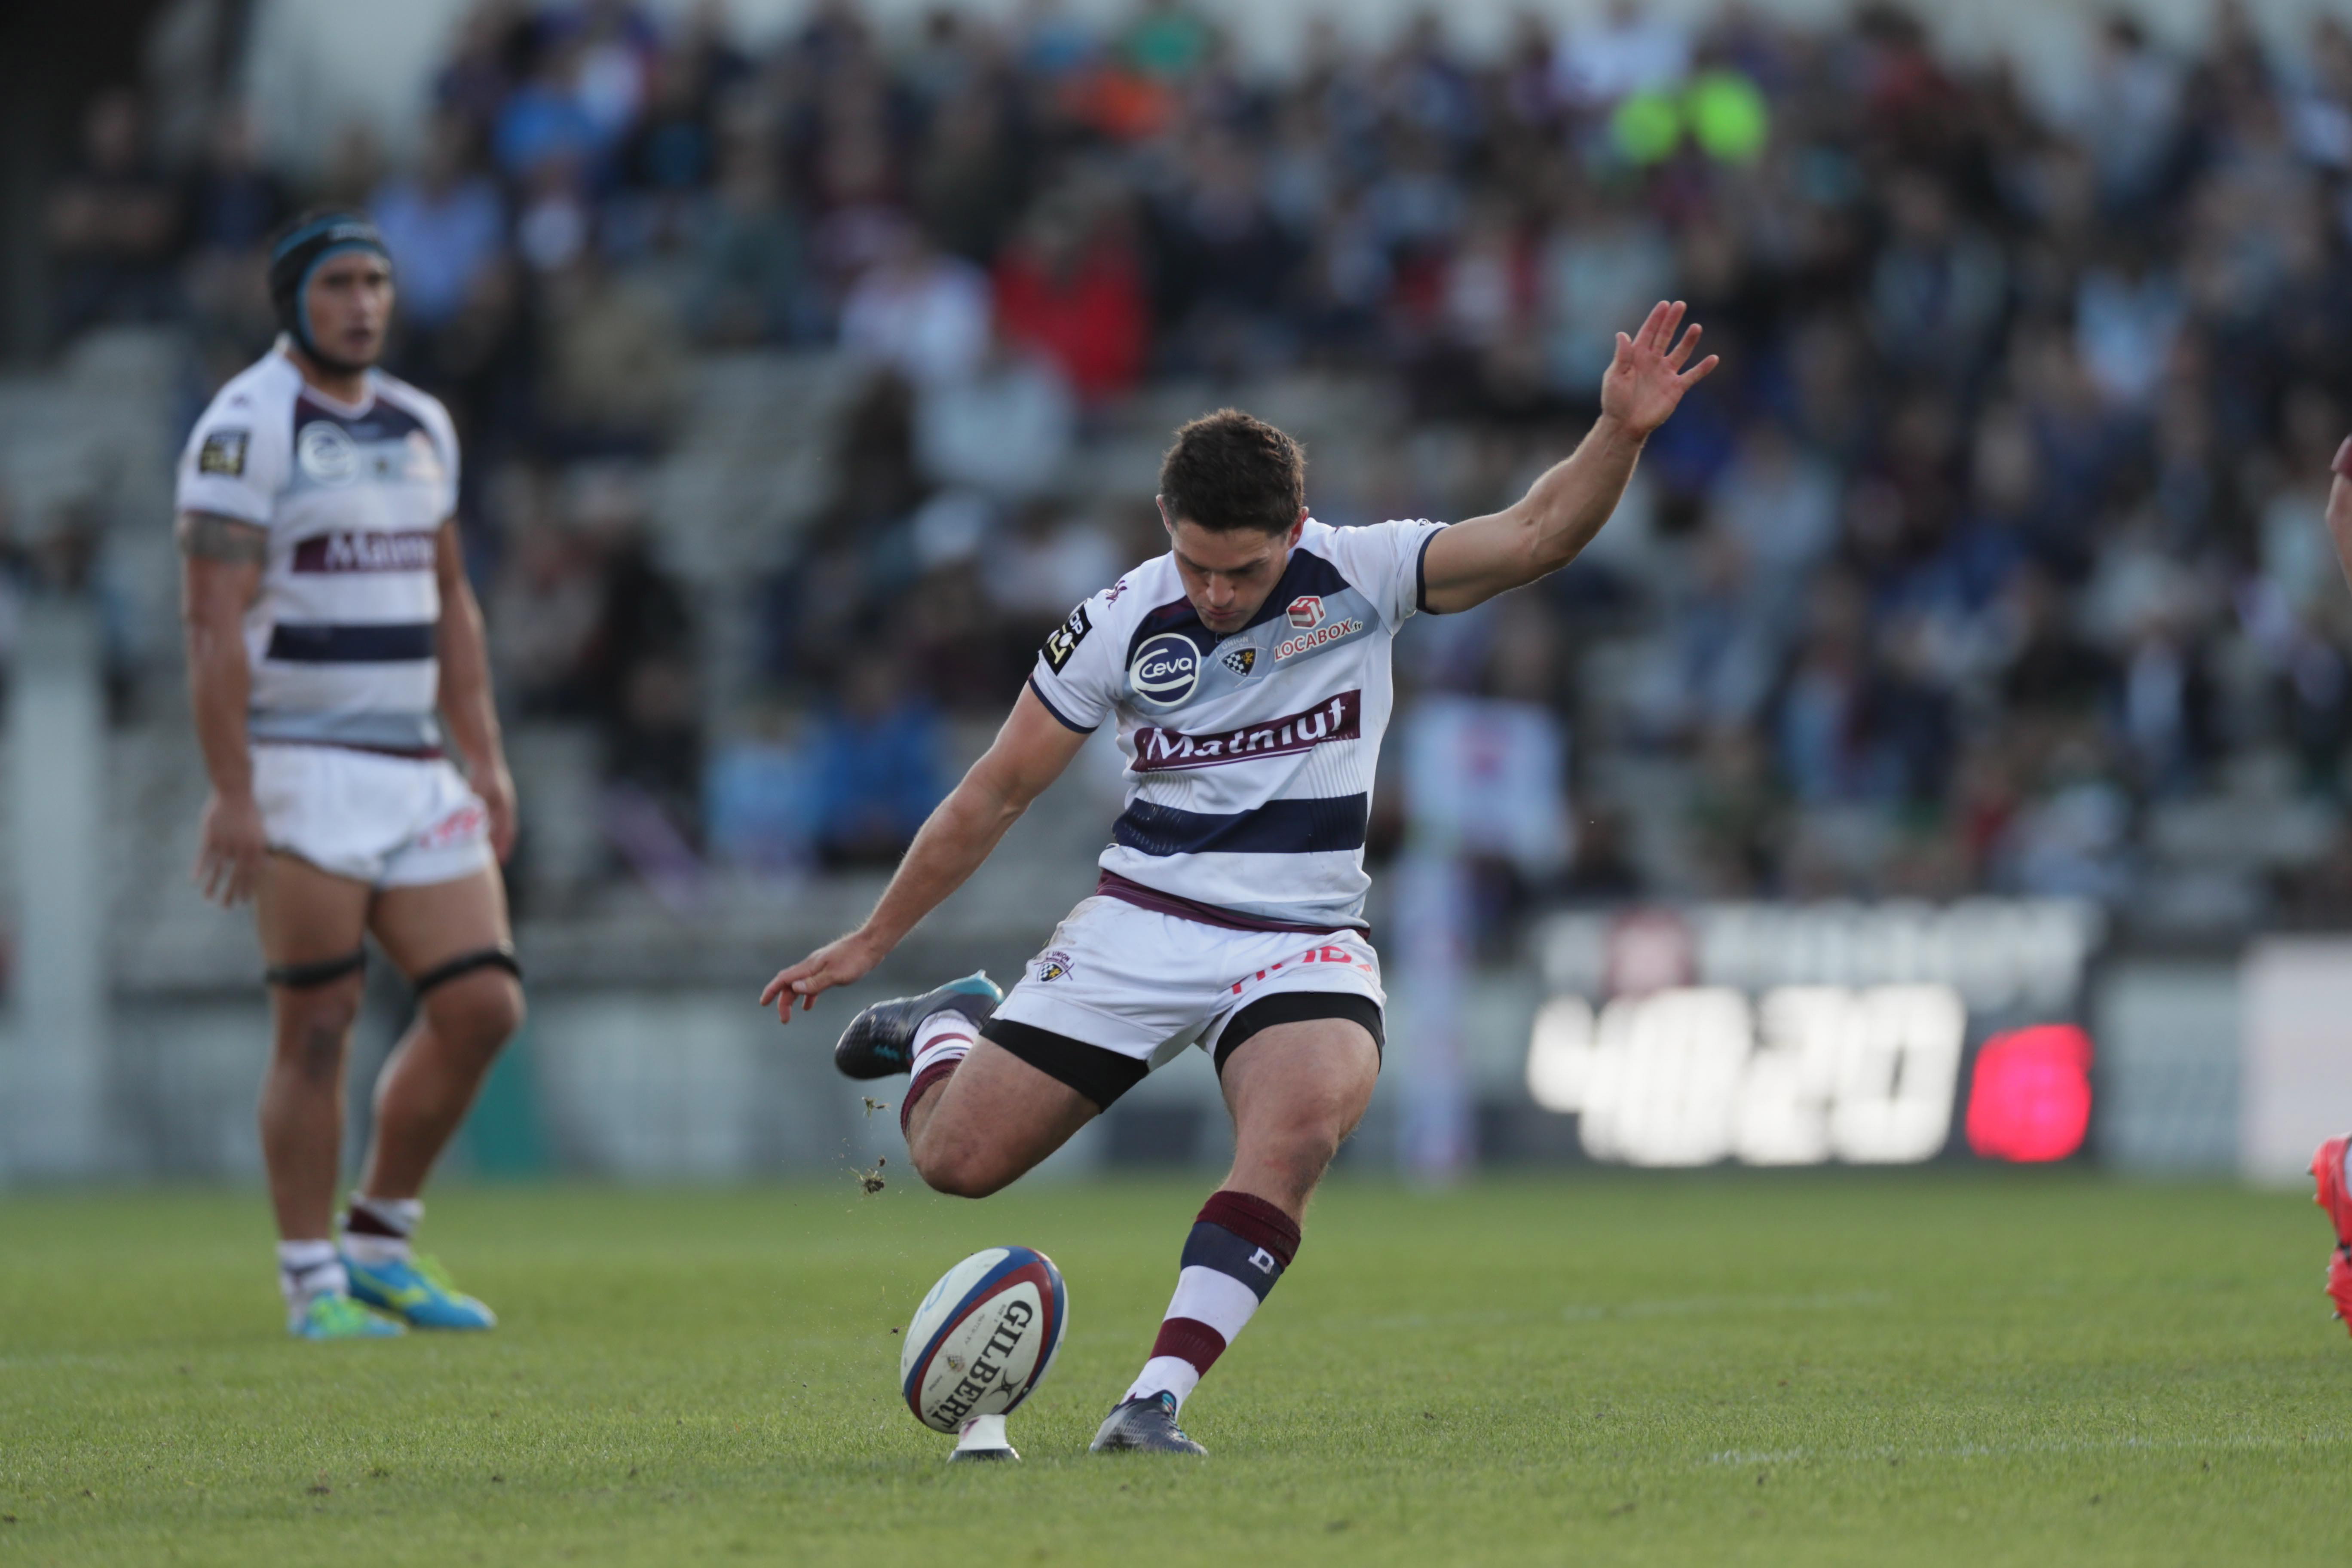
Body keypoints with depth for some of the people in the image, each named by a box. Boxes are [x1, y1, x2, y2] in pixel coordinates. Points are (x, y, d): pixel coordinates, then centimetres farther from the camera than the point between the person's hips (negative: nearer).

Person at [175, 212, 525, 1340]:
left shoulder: (418, 427, 15)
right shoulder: (247, 429, -9)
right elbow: (213, 617, -14)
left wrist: (484, 761, 14)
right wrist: (231, 792, -20)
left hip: (413, 770, 7)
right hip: (302, 770, -7)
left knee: (480, 1007, 1)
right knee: (316, 1030, -5)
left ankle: (380, 1242, 16)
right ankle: (314, 1285, 3)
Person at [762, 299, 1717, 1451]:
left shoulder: (1363, 577, -5)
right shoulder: (1123, 624, -4)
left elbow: (1536, 535, -16)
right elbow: (995, 795, 5)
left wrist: (1621, 434, -35)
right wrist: (868, 944, 9)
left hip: (1304, 944, -1)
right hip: (1142, 922, 1)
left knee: (1301, 1128, -33)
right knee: (958, 1159, -4)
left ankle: (1158, 1397, -32)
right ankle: (947, 1030, 33)